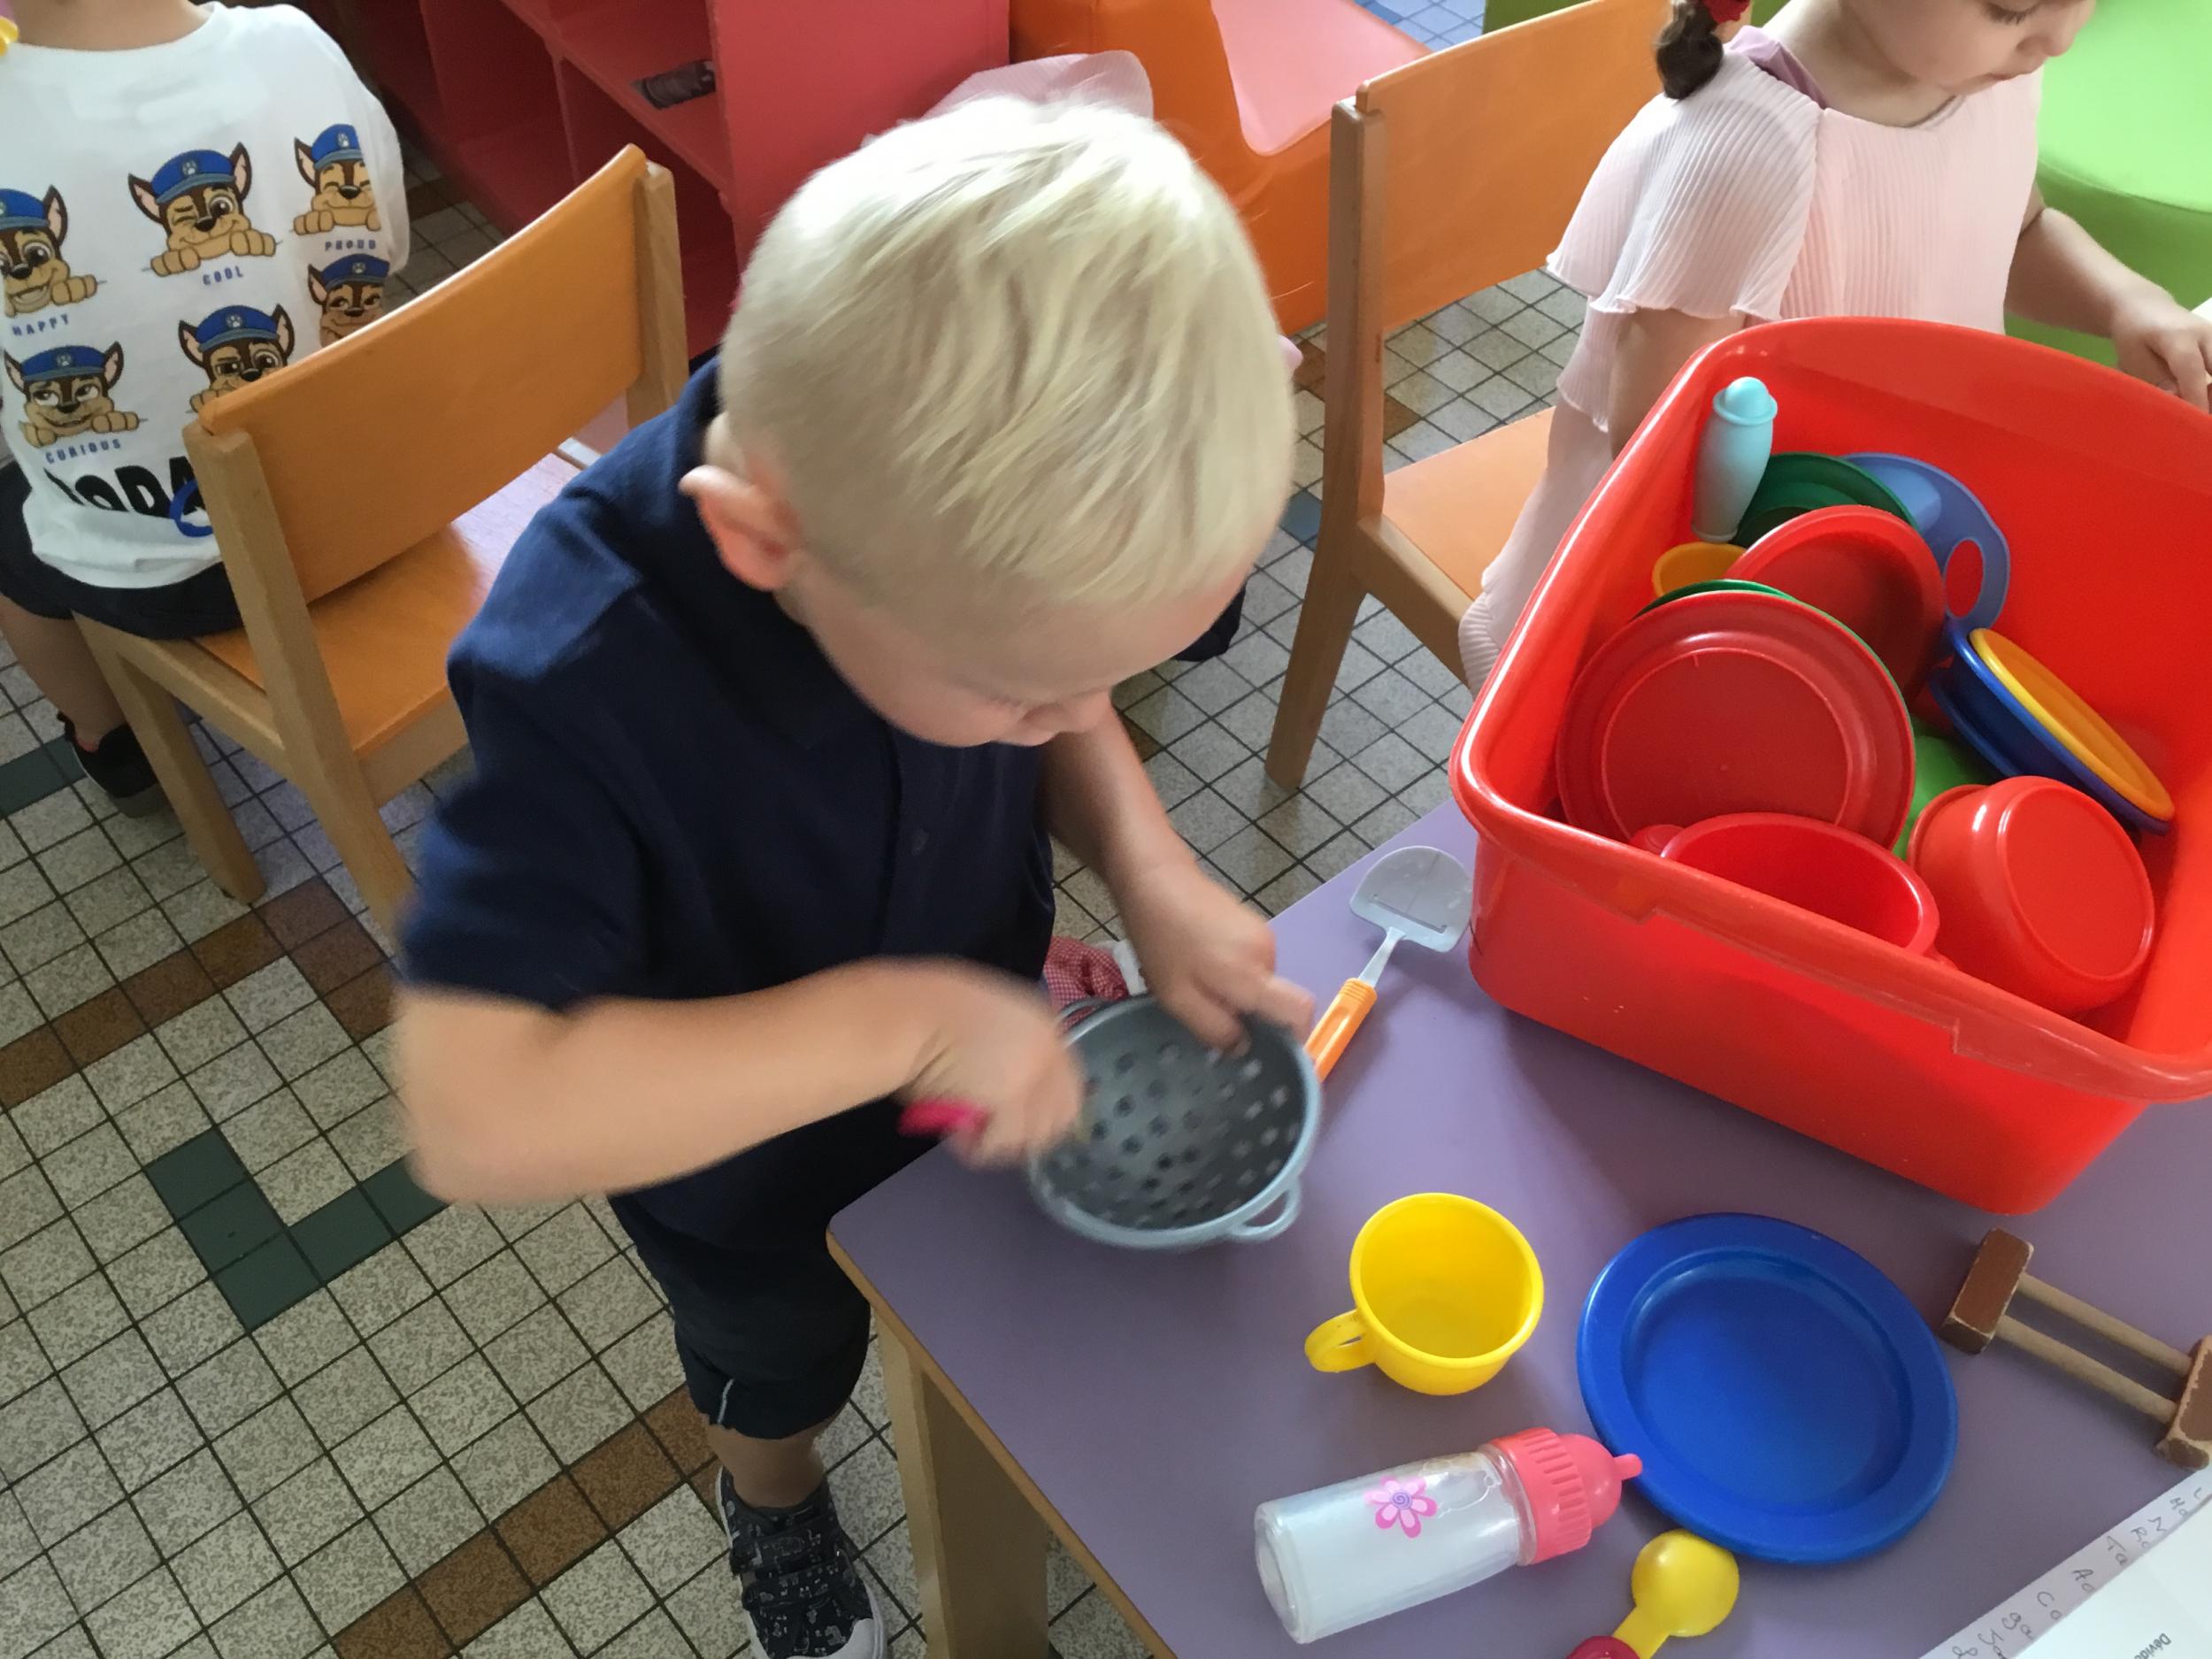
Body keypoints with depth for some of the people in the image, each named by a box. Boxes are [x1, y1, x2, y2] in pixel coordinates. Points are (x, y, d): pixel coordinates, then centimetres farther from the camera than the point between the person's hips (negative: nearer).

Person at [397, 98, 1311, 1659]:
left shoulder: (959, 517, -29)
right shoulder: (582, 684, -44)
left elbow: (1069, 719, -8)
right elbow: (480, 1119, -47)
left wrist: (1149, 865, -28)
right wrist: (902, 1017, -46)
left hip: (983, 1065, 4)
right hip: (756, 1171, -3)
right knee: (781, 1368, 31)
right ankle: (776, 1506, 66)